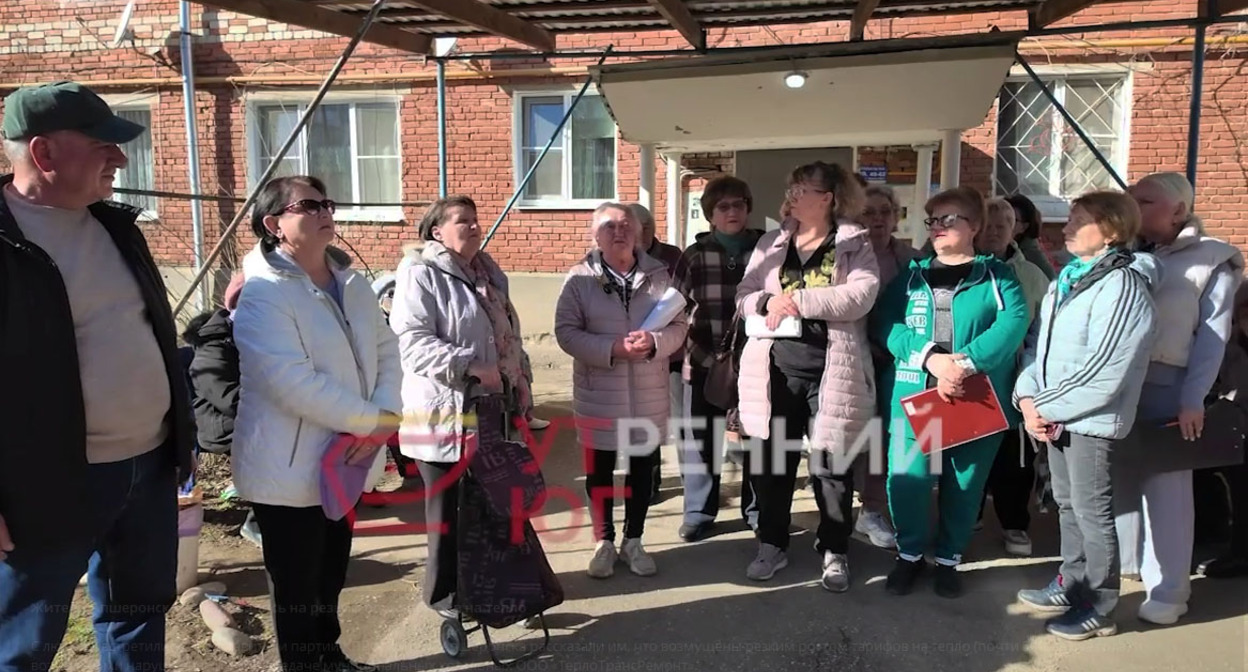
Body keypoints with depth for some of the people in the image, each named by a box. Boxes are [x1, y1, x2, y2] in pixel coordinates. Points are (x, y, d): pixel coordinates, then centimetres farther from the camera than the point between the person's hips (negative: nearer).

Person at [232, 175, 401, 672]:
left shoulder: (352, 282, 5)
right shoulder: (262, 294, -18)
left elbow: (385, 349, 4)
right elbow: (295, 384, -26)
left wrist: (385, 416, -12)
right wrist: (372, 421, -19)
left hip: (344, 458, 7)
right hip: (290, 467, -7)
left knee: (332, 570, 22)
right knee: (297, 581, 9)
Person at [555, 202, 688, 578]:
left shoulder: (659, 275, 1)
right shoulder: (580, 278, -5)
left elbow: (678, 326, 2)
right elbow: (566, 332, -10)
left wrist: (654, 343, -20)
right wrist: (612, 349, -22)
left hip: (648, 394, 2)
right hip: (598, 394, -2)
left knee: (643, 467, 12)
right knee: (599, 470, 9)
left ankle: (633, 541, 30)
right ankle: (604, 542, 27)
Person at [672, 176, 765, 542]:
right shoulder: (694, 255, 1)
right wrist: (677, 351, -2)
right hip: (705, 360, 0)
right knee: (700, 438, 6)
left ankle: (756, 509, 29)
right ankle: (699, 512, 22)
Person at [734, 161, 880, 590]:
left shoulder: (855, 244, -1)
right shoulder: (771, 244, 11)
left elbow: (861, 296, -16)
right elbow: (744, 296, 8)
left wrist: (797, 300, -20)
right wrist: (767, 301, -15)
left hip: (831, 373, -3)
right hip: (775, 370, 4)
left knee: (831, 466, 6)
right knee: (770, 463, 10)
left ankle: (834, 551, 25)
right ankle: (772, 544, 28)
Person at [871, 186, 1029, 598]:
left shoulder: (996, 275, 5)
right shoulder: (912, 275, 12)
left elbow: (1014, 322, -12)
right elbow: (886, 322, -3)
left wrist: (966, 364, -25)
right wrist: (930, 357, -19)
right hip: (915, 394, 1)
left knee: (965, 482, 8)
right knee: (906, 477, -5)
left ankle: (949, 559, 29)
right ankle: (910, 553, 19)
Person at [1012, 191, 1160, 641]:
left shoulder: (1121, 286, -16)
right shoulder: (1066, 279, 10)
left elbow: (1103, 374, -21)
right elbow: (1038, 344, 9)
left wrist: (1046, 408, -16)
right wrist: (1029, 398, -6)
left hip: (1092, 419, -8)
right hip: (1057, 416, 8)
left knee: (1092, 511, 2)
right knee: (1068, 504, 19)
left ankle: (1099, 609, 16)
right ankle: (1072, 584, 34)